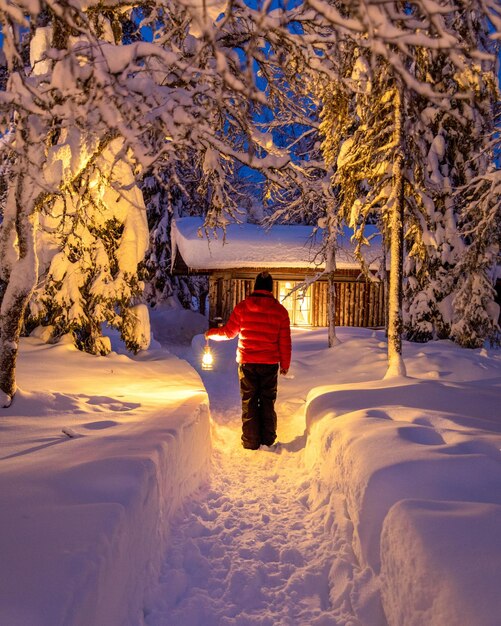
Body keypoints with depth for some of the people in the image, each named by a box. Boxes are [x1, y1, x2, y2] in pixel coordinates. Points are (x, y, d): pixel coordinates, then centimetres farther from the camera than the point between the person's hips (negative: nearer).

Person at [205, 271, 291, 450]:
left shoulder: (242, 307, -4)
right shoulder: (280, 310, -2)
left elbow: (228, 332, 2)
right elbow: (285, 341, 0)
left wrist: (211, 333, 21)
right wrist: (285, 364, 11)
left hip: (247, 363, -1)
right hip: (270, 363, 1)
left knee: (249, 402, 7)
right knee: (268, 401, 12)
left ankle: (251, 441, 10)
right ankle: (268, 439, 17)